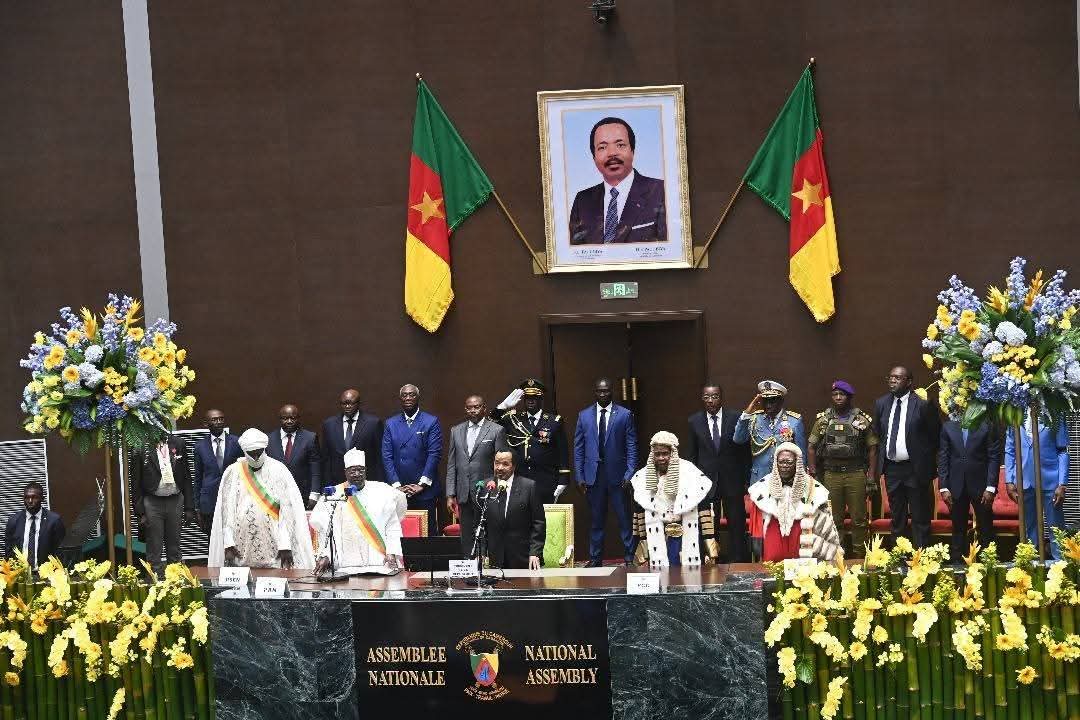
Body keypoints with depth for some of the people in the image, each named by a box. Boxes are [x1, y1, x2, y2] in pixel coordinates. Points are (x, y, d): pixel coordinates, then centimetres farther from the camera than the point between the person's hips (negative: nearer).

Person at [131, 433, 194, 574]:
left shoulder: (177, 444, 3)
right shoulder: (141, 449, -6)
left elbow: (186, 477, 6)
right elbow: (136, 484, -3)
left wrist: (189, 507, 3)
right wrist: (140, 512, -7)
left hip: (175, 501, 3)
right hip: (152, 503, -3)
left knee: (174, 547, 13)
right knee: (154, 551, 3)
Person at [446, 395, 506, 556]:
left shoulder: (496, 430, -1)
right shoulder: (456, 431, 12)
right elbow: (451, 464, 11)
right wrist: (450, 495, 5)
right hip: (464, 495, 4)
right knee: (467, 538, 6)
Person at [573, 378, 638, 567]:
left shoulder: (624, 415, 2)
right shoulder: (584, 415, 8)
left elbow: (631, 446, 1)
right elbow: (578, 447, 9)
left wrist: (629, 473, -7)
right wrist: (579, 475, 2)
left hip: (617, 474, -2)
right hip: (593, 475, 2)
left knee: (625, 519, -1)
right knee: (596, 520, 8)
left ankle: (629, 558, 7)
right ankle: (595, 559, 15)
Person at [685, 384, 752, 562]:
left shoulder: (735, 417, -1)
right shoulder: (694, 421, 3)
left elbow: (745, 450, 2)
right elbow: (690, 455, 7)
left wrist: (746, 479, 0)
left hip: (732, 480, -1)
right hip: (706, 480, 1)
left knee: (737, 527, 2)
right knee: (707, 527, 2)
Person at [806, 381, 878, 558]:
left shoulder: (862, 419, 4)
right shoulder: (823, 419, 7)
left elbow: (872, 448, 4)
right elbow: (811, 447, 8)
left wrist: (871, 477, -1)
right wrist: (813, 473, 0)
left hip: (856, 474, -1)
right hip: (831, 475, 1)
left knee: (859, 520, 1)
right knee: (834, 520, 5)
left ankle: (859, 556, 11)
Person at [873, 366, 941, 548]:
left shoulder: (923, 404, -11)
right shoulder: (881, 403, 5)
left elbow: (935, 435, -5)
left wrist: (925, 459, -3)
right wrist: (878, 463, 9)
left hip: (916, 469, -5)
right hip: (891, 468, 5)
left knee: (920, 519, 1)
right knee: (897, 518, 14)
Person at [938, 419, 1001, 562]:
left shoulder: (988, 425, 0)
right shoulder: (948, 426, 7)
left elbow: (994, 457, -2)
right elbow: (942, 458, 6)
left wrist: (991, 487, -10)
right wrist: (943, 487, -2)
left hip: (980, 485, -2)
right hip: (956, 485, 2)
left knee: (985, 529, 1)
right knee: (958, 530, 5)